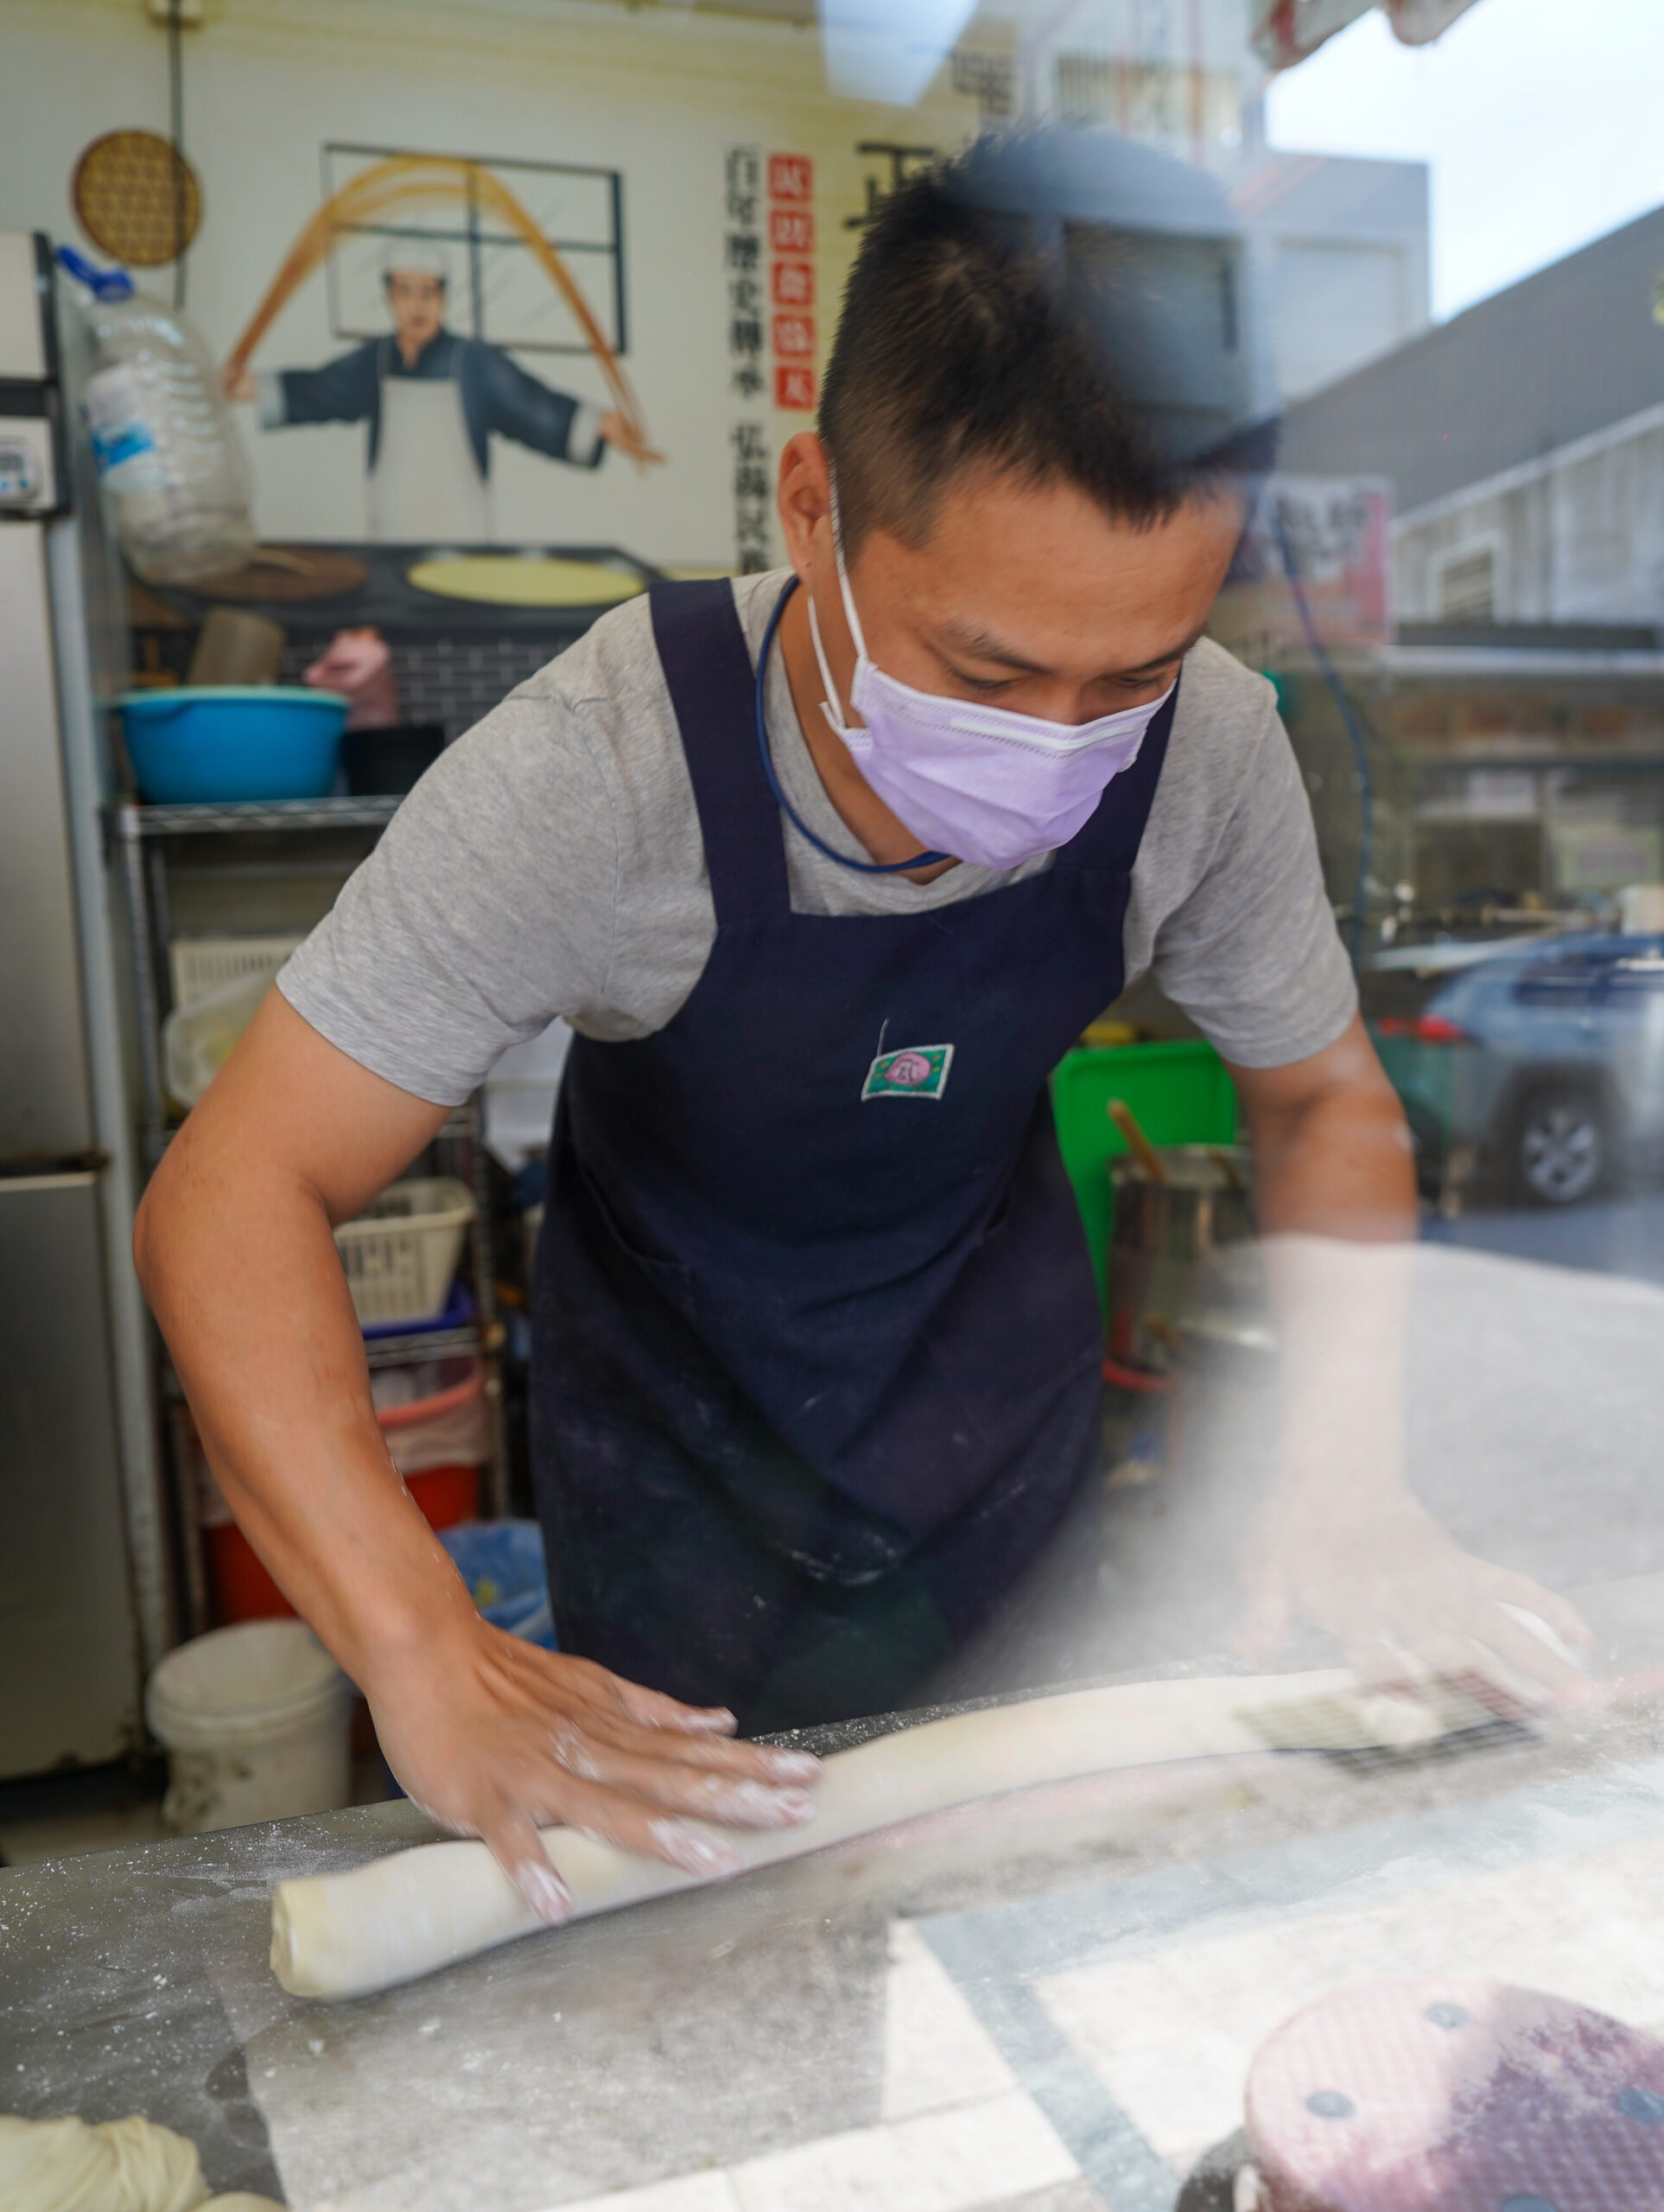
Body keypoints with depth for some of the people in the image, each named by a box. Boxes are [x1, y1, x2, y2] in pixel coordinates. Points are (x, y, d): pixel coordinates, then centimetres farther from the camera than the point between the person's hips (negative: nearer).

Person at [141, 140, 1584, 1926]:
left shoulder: (1212, 753, -24)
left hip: (1004, 1365, 3)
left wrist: (1346, 1468, -22)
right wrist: (434, 1664, -42)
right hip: (676, 1403, -2)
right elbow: (234, 1192, -32)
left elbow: (1322, 1100, -8)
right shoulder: (601, 769, -34)